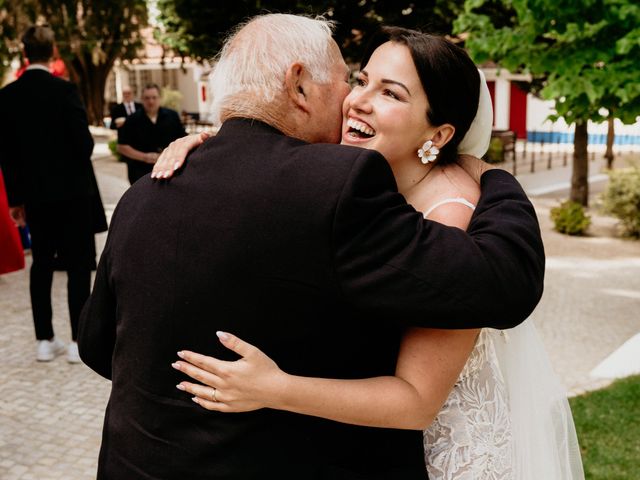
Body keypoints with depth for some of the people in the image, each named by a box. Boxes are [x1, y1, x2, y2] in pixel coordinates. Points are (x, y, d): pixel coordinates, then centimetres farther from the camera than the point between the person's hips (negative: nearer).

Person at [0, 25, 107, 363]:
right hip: (73, 191, -4)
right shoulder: (65, 90, -13)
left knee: (42, 264, 13)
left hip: (34, 195, 5)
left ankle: (45, 340, 16)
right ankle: (79, 341, 3)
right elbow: (83, 143, -14)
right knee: (79, 265, 3)